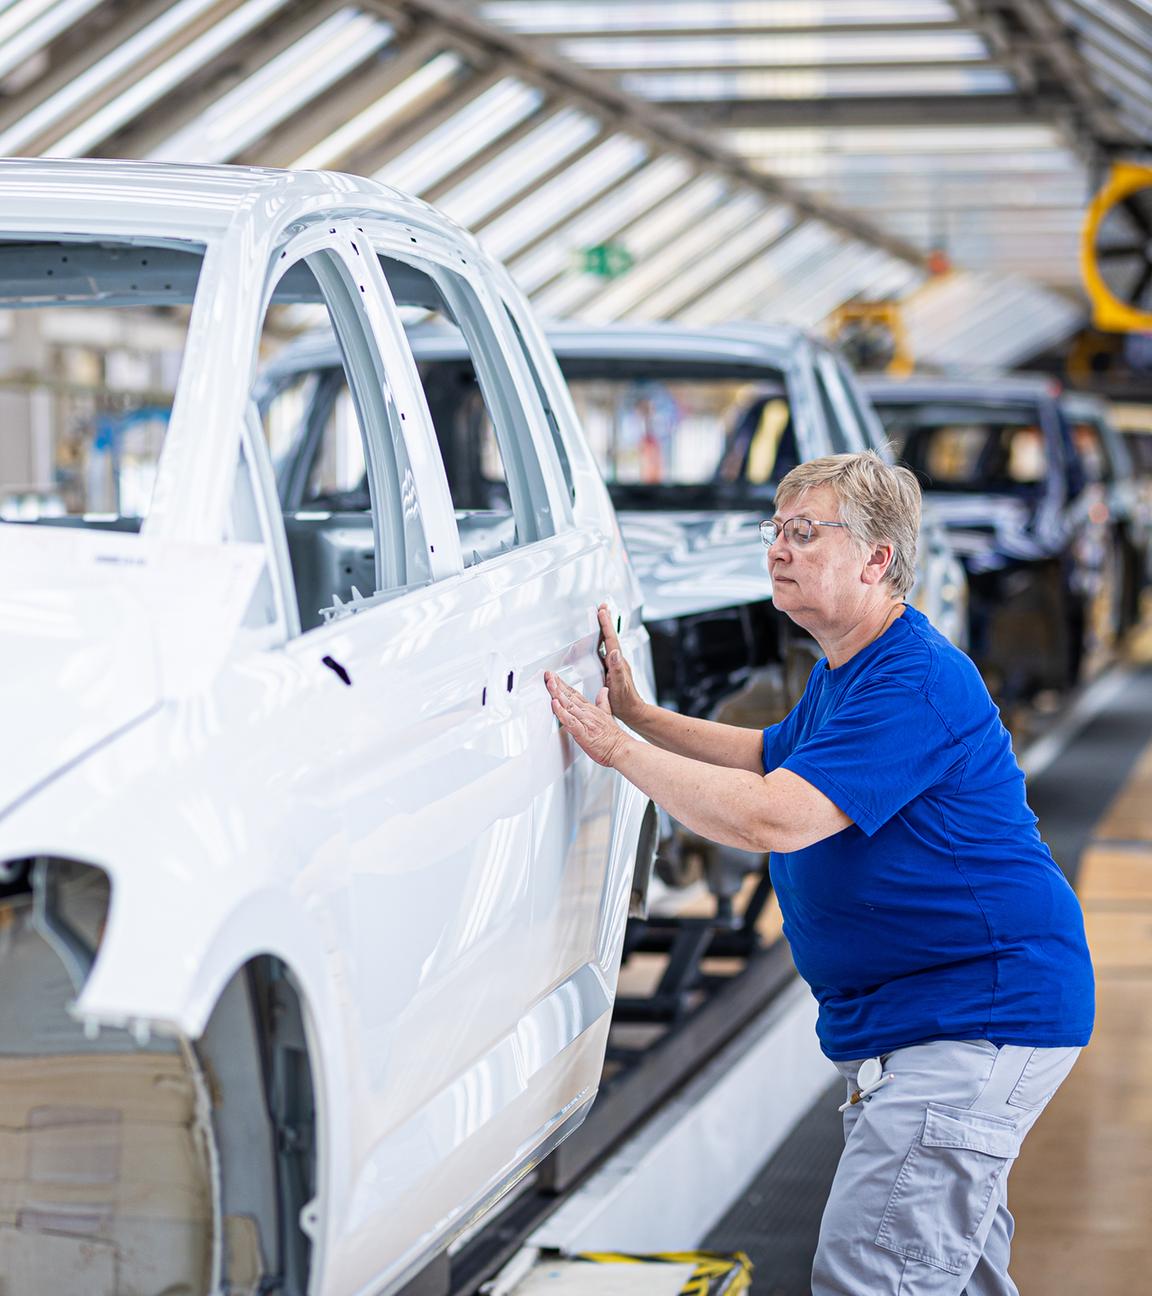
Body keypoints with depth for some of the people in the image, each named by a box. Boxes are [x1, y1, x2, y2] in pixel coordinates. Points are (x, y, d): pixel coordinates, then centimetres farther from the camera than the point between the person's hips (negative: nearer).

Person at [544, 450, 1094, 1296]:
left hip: (973, 1026, -11)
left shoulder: (916, 684, -22)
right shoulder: (843, 671, 14)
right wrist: (638, 713, 19)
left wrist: (616, 747, -22)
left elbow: (773, 818, -29)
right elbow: (770, 757, 31)